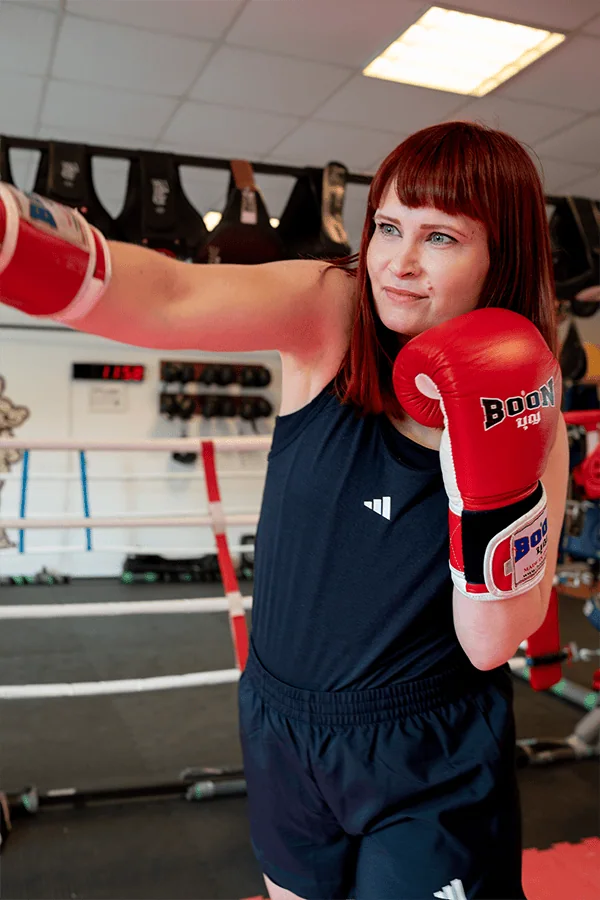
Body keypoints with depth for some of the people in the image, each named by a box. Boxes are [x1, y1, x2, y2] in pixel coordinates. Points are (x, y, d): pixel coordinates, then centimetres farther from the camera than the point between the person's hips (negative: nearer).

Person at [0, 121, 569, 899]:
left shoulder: (529, 407, -11)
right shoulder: (331, 312, -14)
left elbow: (492, 644, -15)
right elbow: (172, 297, -34)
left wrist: (494, 473, -28)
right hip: (282, 724, 2)